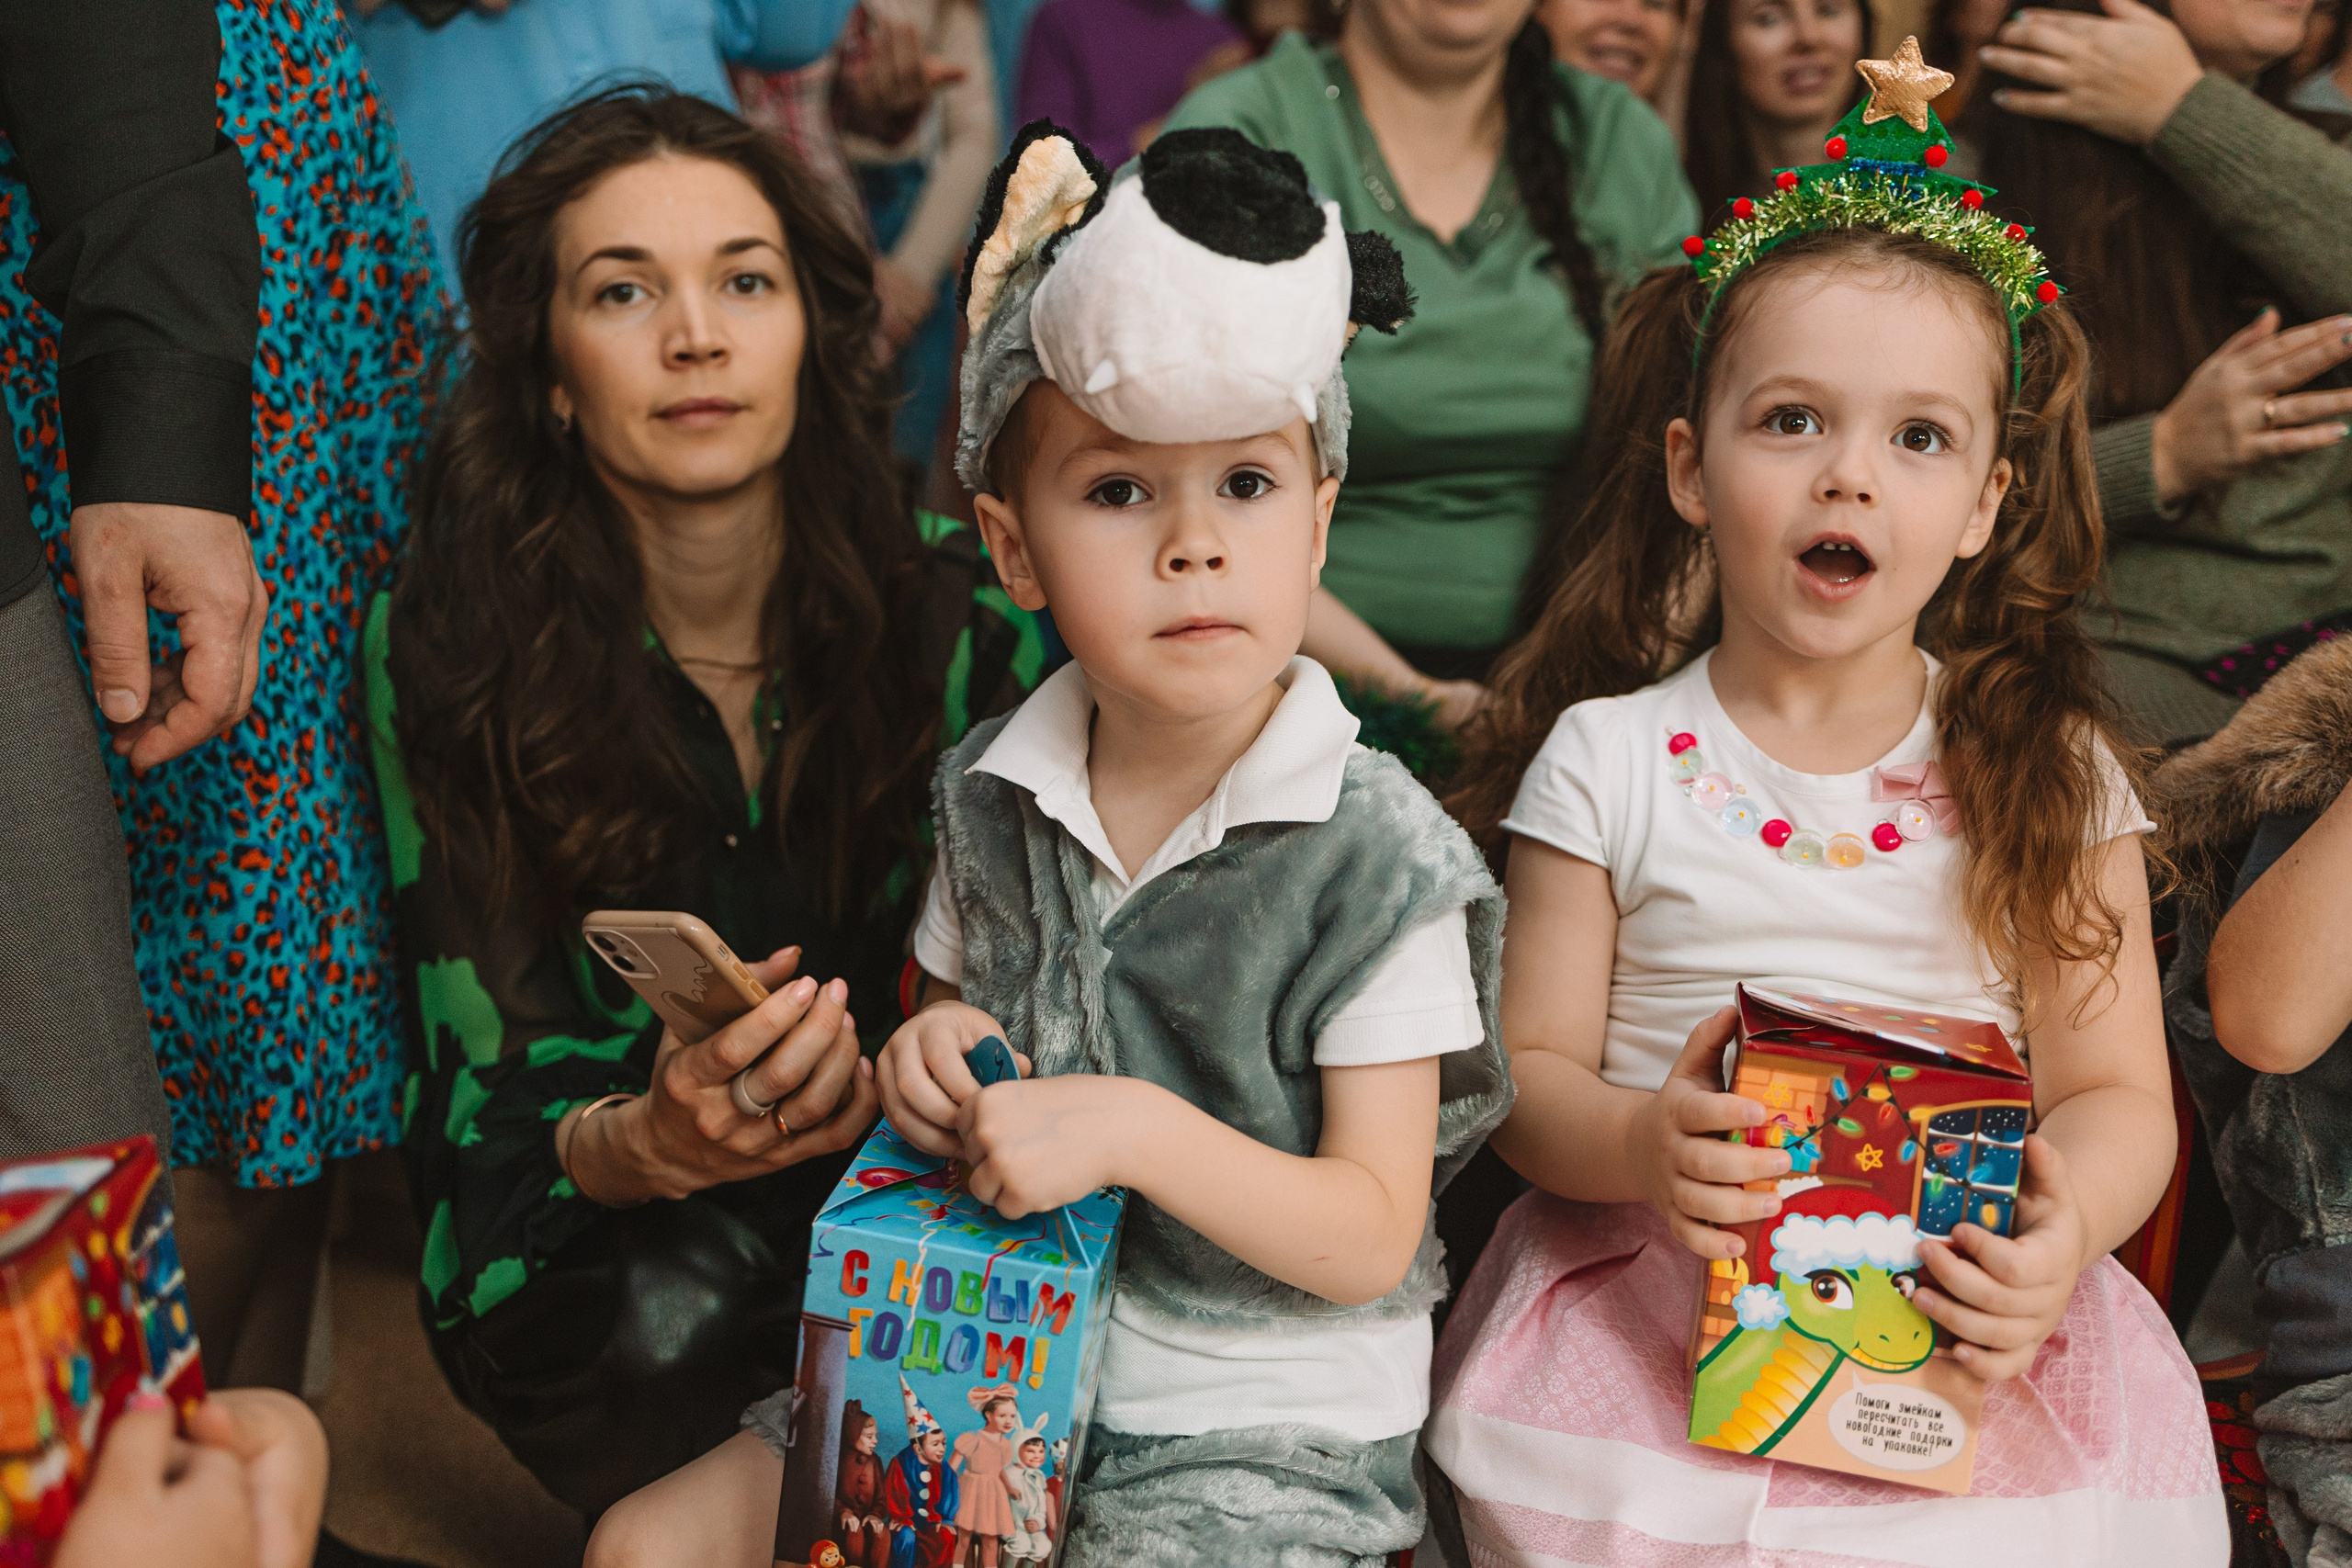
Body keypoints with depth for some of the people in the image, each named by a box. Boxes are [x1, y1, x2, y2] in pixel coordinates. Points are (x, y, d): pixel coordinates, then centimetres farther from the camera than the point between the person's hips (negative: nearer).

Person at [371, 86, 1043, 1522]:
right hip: (594, 1236, -1)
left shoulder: (971, 620, -9)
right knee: (672, 1315, -33)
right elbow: (492, 1097, -10)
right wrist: (650, 1143, -33)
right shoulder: (445, 651, -11)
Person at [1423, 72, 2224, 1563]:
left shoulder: (2052, 776, 4)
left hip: (1965, 1328, 1)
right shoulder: (1607, 761, 2)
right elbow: (1531, 1068, 2)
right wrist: (1642, 1146, -20)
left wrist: (2063, 1228, -18)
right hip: (1656, 1308, -1)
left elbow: (2118, 1088, 4)